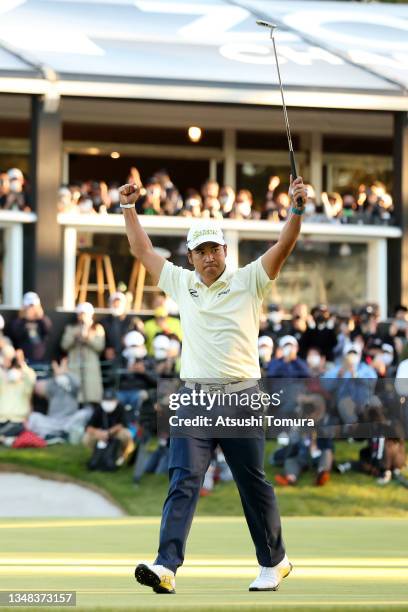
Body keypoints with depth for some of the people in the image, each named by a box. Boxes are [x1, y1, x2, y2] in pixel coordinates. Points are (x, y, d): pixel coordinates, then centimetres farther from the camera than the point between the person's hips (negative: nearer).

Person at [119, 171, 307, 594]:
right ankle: (167, 566, -21)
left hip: (241, 400, -2)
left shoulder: (248, 282, 2)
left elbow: (283, 247, -10)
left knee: (253, 484, 6)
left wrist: (296, 211, -24)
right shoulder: (181, 283, 12)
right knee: (183, 480, -10)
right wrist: (128, 208, 13)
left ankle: (273, 561, 22)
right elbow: (142, 249, 19)